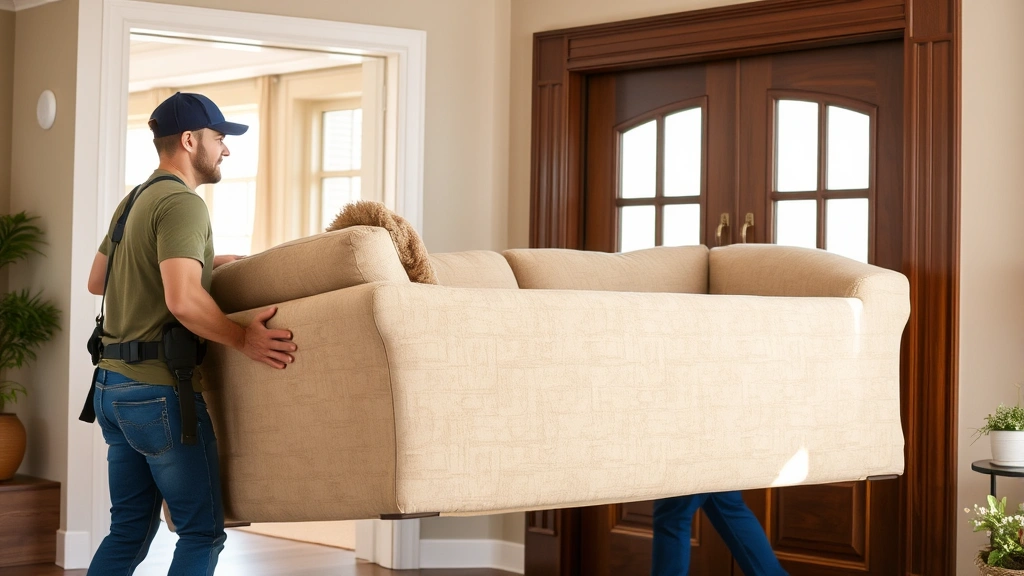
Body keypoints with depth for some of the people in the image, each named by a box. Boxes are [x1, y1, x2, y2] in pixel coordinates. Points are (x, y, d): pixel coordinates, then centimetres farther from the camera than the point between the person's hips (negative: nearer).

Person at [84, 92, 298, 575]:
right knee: (203, 532, 0)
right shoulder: (182, 203, -14)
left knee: (130, 531, 14)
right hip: (160, 390, -9)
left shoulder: (134, 201, 16)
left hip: (112, 385, 9)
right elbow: (183, 300, -28)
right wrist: (242, 339, -20)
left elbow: (97, 281, 28)